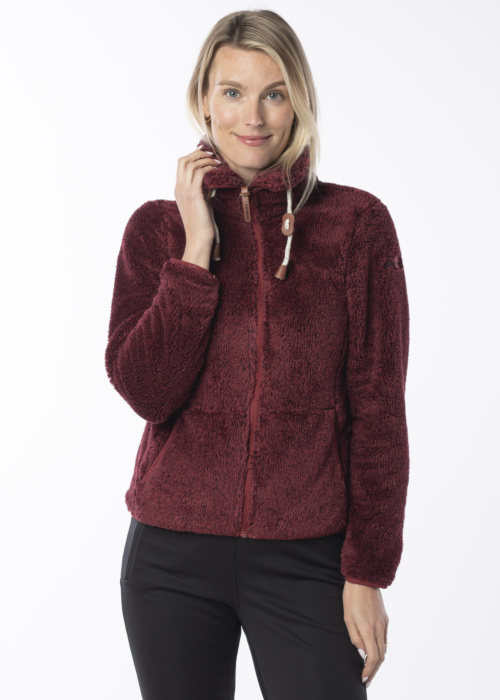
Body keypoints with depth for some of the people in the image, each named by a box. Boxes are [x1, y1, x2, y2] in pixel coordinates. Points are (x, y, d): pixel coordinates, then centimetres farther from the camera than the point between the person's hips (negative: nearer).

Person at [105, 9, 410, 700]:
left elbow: (378, 409, -3)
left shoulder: (357, 222, -2)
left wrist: (368, 570, -5)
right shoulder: (158, 226, 3)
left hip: (307, 558, -1)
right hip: (174, 556, 2)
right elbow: (145, 390, -9)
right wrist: (197, 247, -13)